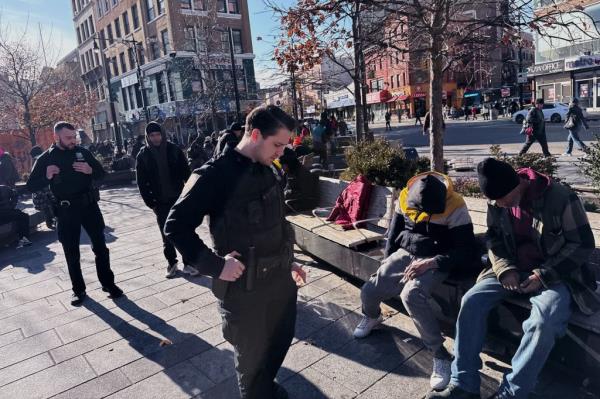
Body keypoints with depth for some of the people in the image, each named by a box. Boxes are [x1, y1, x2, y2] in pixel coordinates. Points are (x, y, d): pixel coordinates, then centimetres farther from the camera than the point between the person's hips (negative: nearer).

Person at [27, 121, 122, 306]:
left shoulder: (82, 152, 2)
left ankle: (108, 283, 17)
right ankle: (78, 289, 22)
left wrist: (90, 170, -14)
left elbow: (102, 173, 8)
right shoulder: (46, 158, -2)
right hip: (66, 211, -1)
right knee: (71, 253, 8)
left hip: (89, 206, 1)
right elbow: (31, 186, -1)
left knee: (100, 246, 5)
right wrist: (47, 177, -20)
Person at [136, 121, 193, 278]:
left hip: (179, 198, 0)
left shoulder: (173, 149, -1)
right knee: (167, 235, 8)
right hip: (160, 202, 0)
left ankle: (187, 263, 13)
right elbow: (141, 182, 0)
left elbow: (185, 171, 1)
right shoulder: (143, 155, -1)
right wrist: (150, 203, -5)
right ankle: (172, 263, 21)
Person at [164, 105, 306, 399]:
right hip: (245, 289, -7)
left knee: (279, 344, 26)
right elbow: (176, 226, -18)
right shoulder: (215, 174, -18)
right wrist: (215, 265, -22)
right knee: (251, 360, 15)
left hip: (281, 281, 8)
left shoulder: (265, 171, 6)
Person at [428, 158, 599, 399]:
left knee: (544, 321, -33)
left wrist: (544, 274, -20)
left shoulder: (561, 198, -16)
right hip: (513, 271, 4)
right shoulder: (496, 202, -3)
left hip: (555, 275, -4)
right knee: (471, 301, -18)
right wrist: (505, 269, -11)